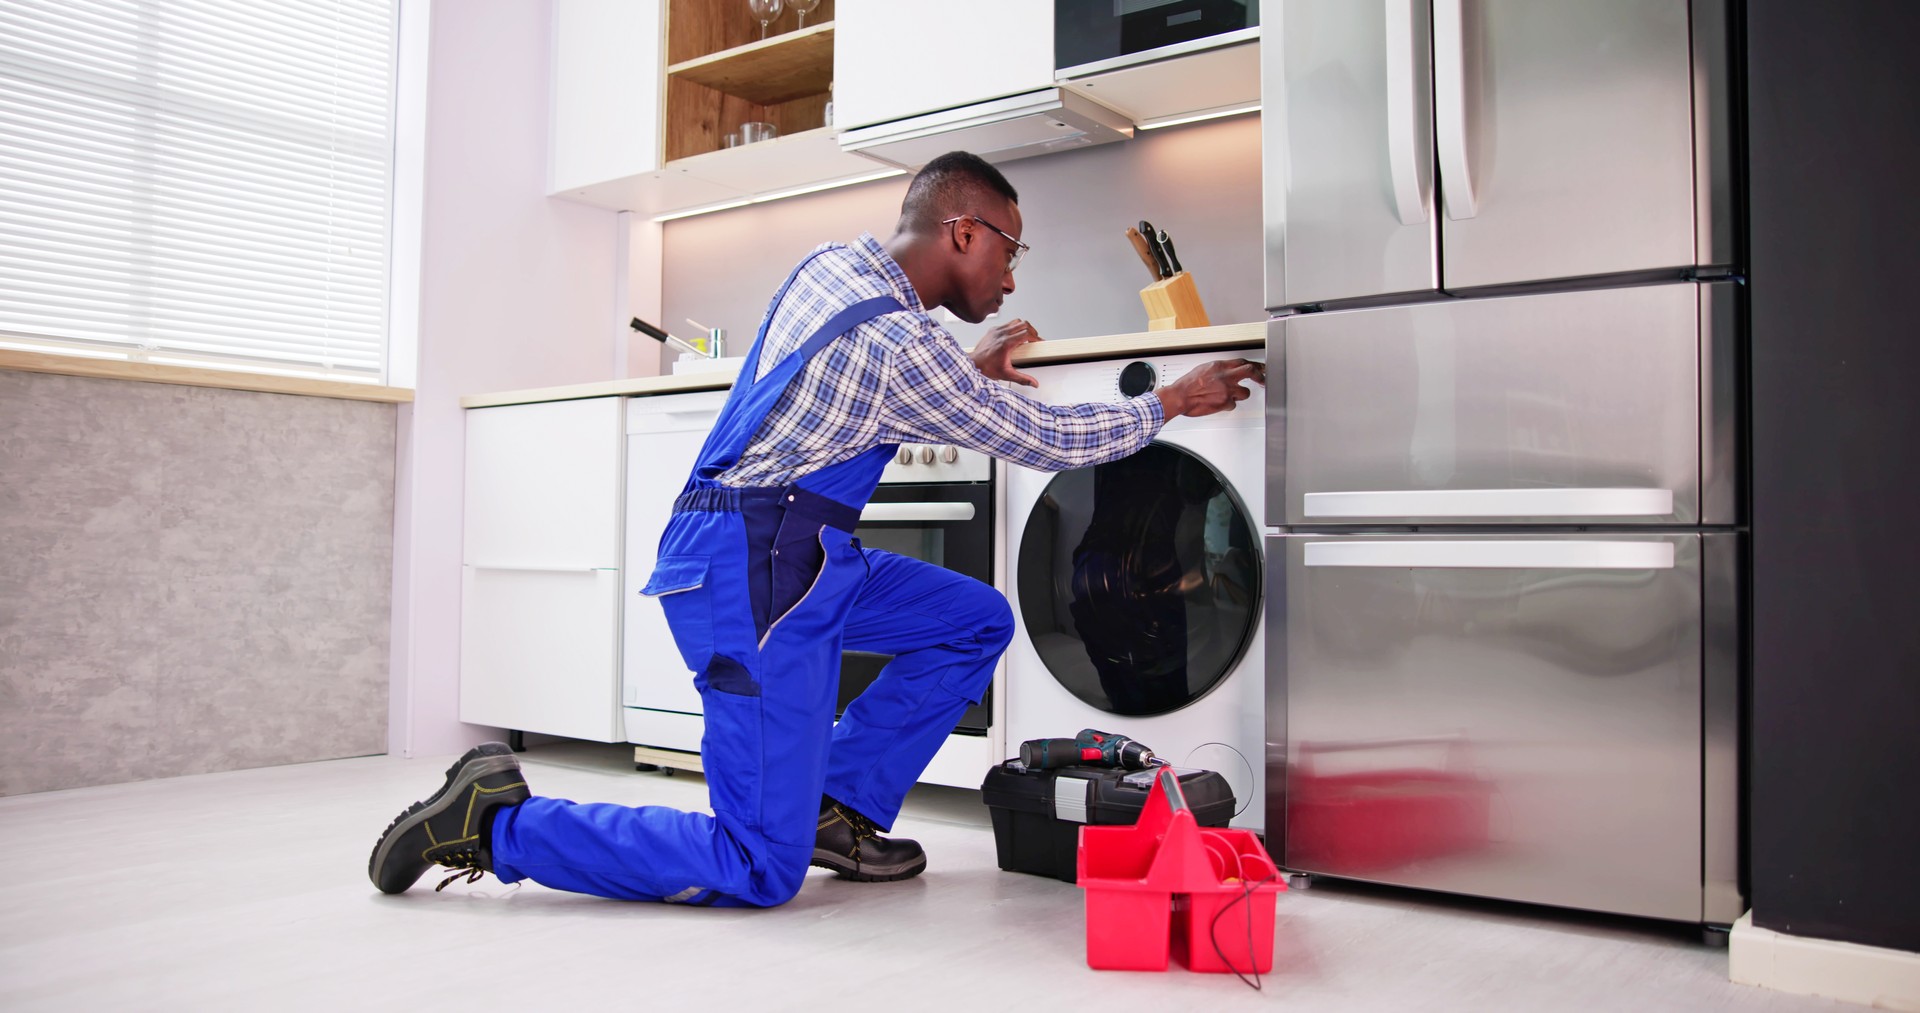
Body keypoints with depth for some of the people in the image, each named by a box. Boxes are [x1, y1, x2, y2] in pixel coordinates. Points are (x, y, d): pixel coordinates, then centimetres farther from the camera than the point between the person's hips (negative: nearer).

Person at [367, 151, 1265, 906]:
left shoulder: (832, 264, 9)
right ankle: (498, 822, 0)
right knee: (761, 872, -7)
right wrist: (1168, 403, 6)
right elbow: (1046, 443, -7)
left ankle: (837, 808, 13)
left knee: (978, 620, 12)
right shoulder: (899, 345, -17)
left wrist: (969, 371, 26)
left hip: (789, 556, 10)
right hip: (753, 572, -10)